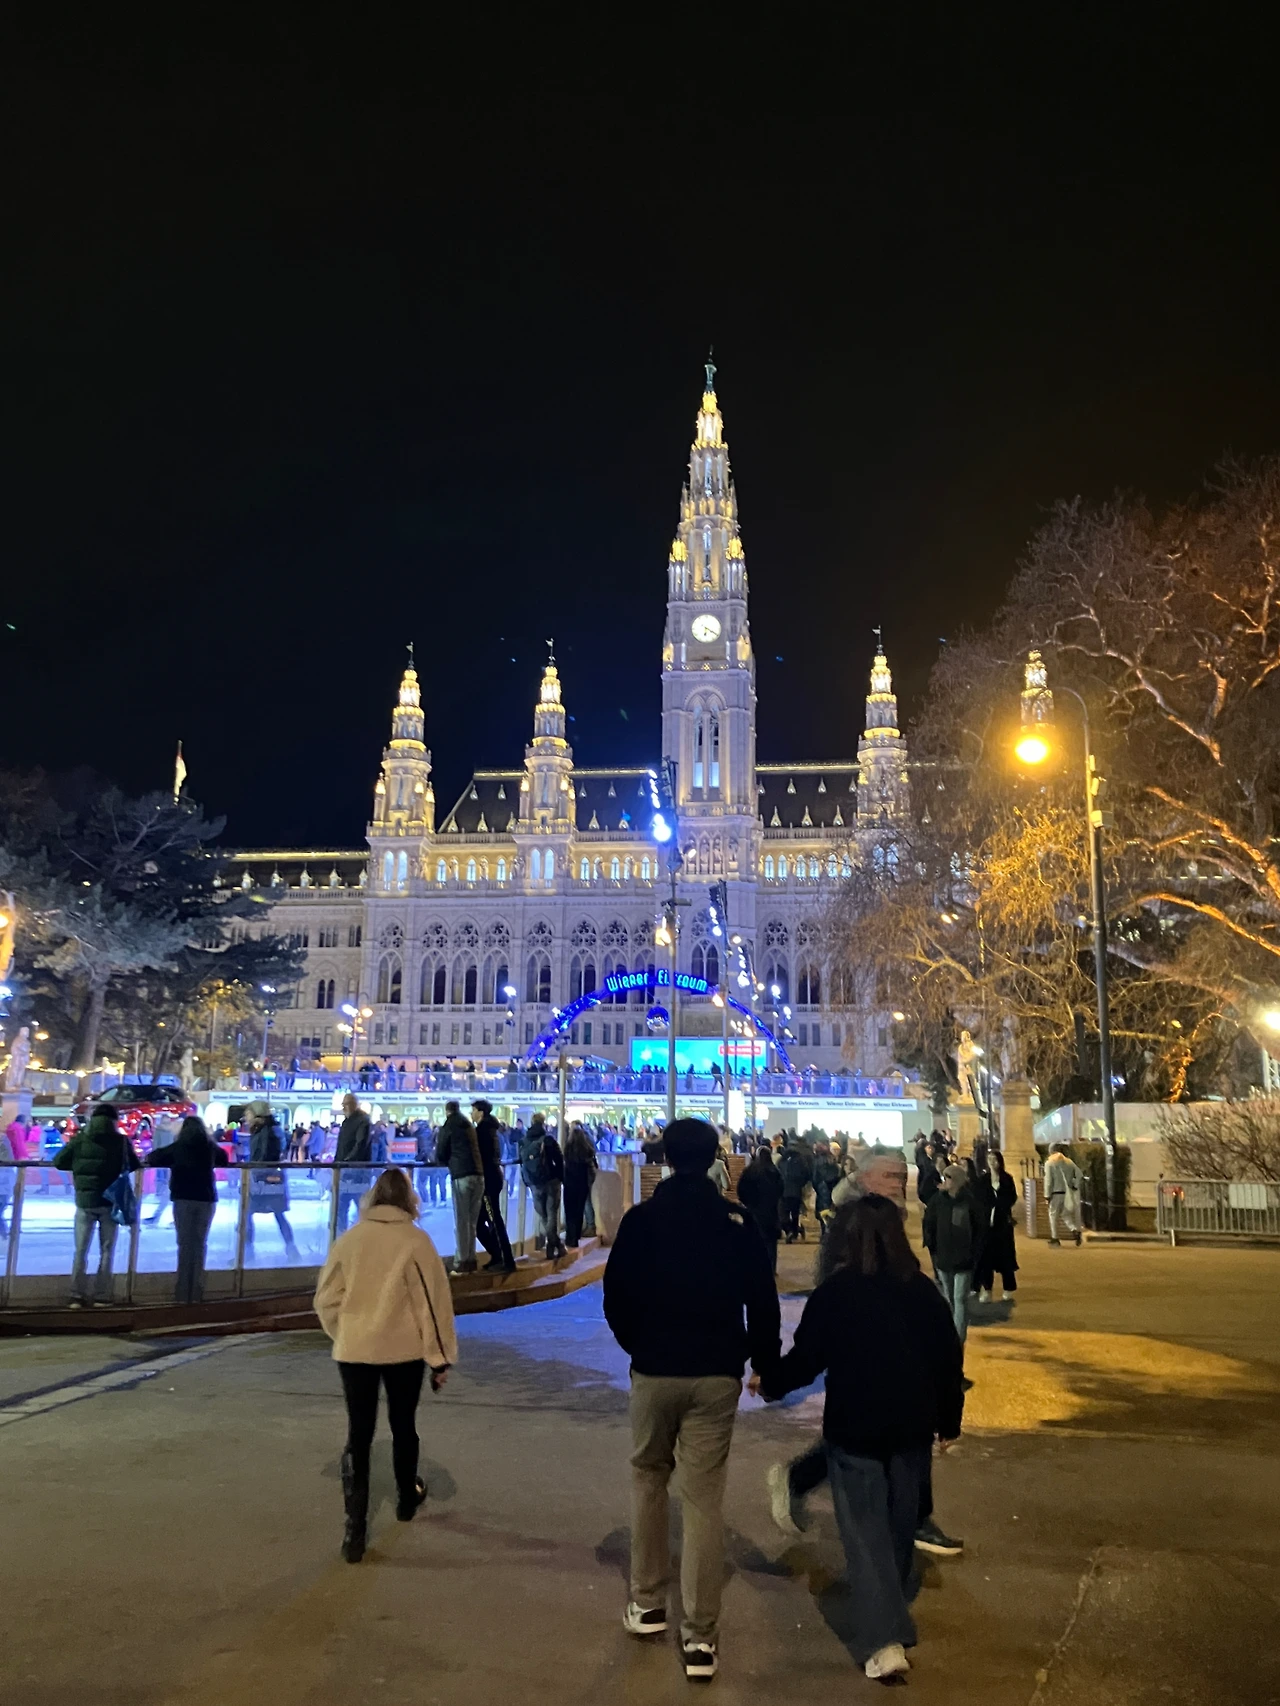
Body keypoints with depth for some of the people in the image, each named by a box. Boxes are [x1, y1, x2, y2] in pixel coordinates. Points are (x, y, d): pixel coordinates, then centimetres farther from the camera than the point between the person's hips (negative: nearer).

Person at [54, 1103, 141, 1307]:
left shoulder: (79, 1140, -2)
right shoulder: (121, 1141, -3)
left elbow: (58, 1162, 4)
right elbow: (134, 1166, 7)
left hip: (84, 1202, 1)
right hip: (109, 1201, -1)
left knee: (81, 1250, 9)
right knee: (106, 1251, 8)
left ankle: (77, 1296, 6)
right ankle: (102, 1296, 6)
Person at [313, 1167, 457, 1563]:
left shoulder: (349, 1239, -2)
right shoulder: (415, 1240, -11)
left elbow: (327, 1299, 4)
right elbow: (432, 1302, -10)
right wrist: (441, 1357, -2)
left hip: (354, 1351, 1)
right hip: (404, 1351, -1)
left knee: (358, 1435, 7)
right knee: (403, 1426, 19)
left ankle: (355, 1528, 3)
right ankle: (407, 1499, 38)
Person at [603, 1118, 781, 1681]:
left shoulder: (640, 1219, -8)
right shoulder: (738, 1223, -5)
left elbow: (616, 1297, -3)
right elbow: (762, 1303, -3)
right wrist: (765, 1361, 12)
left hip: (654, 1371, 0)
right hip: (717, 1375, 0)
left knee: (647, 1479, 21)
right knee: (704, 1499, 5)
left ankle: (646, 1603, 29)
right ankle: (700, 1637, 8)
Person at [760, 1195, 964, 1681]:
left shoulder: (835, 1291, -12)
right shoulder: (923, 1290, -1)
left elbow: (806, 1358, -8)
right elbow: (948, 1360, 4)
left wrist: (769, 1384, 10)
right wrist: (949, 1421, 16)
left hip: (854, 1427, -4)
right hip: (912, 1426, 4)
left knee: (865, 1529, 2)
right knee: (900, 1520, 21)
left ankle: (884, 1640, -5)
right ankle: (895, 1603, 38)